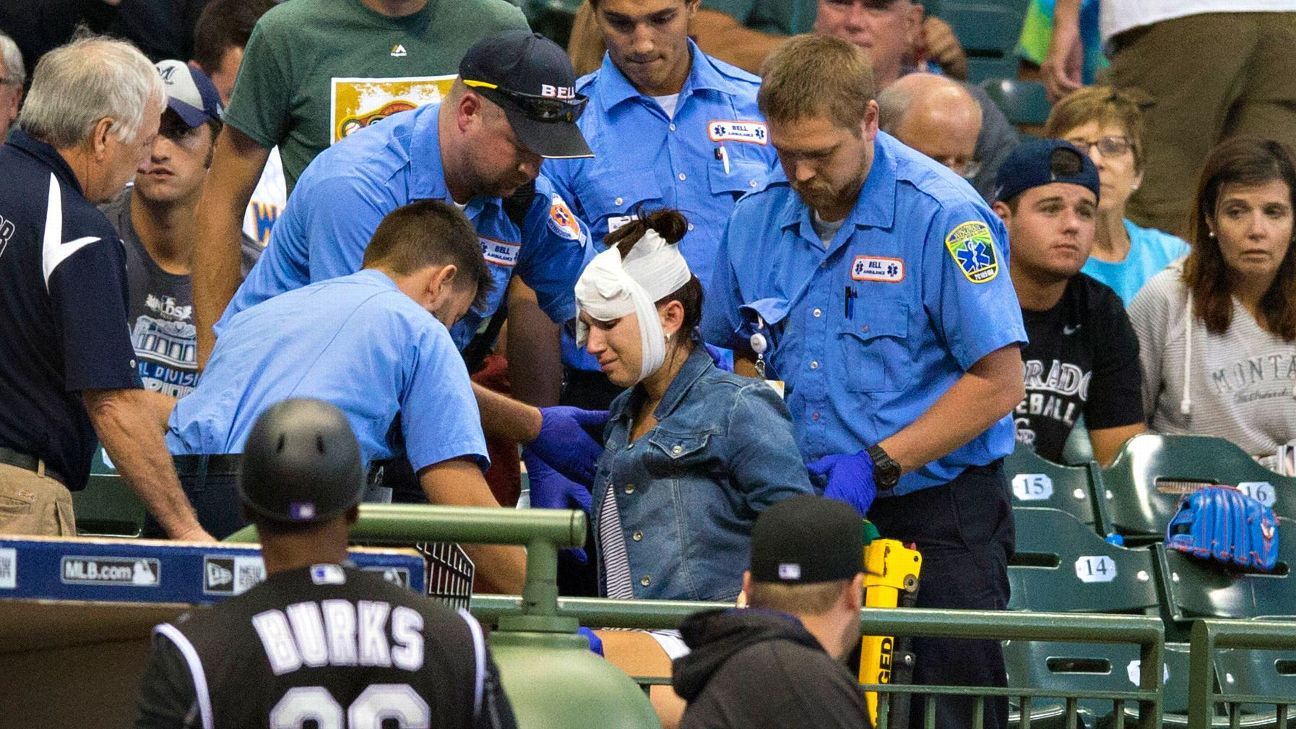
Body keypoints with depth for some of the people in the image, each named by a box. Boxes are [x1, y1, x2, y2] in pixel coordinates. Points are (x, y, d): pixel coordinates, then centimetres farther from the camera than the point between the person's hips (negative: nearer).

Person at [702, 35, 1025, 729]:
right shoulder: (757, 218, 5)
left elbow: (997, 383, -13)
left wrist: (878, 463, -18)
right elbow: (718, 353, 20)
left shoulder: (943, 216, -13)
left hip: (938, 514, -5)